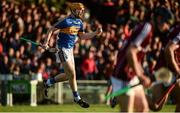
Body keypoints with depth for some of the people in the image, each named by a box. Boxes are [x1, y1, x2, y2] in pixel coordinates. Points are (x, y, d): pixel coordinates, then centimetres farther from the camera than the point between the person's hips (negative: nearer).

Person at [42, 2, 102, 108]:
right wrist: (46, 43, -20)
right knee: (72, 74, -8)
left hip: (70, 49, 8)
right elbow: (51, 30, -11)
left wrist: (96, 33, 3)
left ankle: (48, 83, 31)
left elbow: (82, 36, 14)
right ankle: (77, 98, 3)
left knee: (68, 75, 13)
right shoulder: (66, 21, -16)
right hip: (63, 49, -8)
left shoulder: (79, 22, 7)